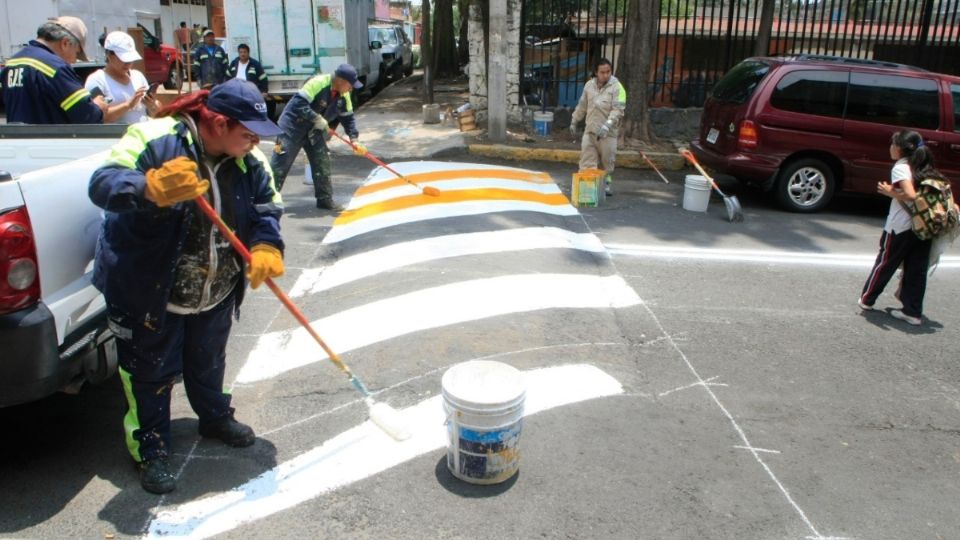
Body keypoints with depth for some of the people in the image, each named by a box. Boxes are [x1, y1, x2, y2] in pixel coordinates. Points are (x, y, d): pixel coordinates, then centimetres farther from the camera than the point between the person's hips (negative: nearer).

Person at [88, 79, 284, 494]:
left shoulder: (249, 161, -6)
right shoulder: (153, 139, -23)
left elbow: (267, 207, -2)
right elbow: (102, 184, -32)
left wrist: (265, 247, -23)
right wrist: (151, 188, -53)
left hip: (216, 293, 6)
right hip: (149, 293, -5)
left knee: (208, 363, 26)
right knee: (151, 375, 9)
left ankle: (215, 418, 50)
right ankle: (151, 451, 28)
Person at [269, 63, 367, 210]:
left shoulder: (344, 95, -3)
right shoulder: (318, 83, -27)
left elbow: (348, 117, 5)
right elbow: (299, 103, -31)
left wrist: (354, 139, -4)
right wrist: (316, 118, -31)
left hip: (314, 132, 7)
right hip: (293, 128, -7)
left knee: (322, 163, 5)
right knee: (280, 165, -3)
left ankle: (325, 199, 16)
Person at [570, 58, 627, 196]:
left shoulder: (617, 87, -8)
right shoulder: (589, 85, 8)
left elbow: (618, 110, -17)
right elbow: (582, 106, 18)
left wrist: (607, 125, -29)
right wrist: (574, 122, 21)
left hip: (607, 132, -4)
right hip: (590, 129, 4)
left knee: (607, 159, 5)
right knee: (587, 158, 1)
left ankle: (607, 182, 19)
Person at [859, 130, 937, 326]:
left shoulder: (900, 167, -10)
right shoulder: (926, 169, 12)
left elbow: (910, 195, -23)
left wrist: (890, 192, -8)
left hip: (901, 227, -6)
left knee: (885, 262, 9)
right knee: (917, 269, 9)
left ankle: (867, 299, 22)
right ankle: (913, 311, 14)